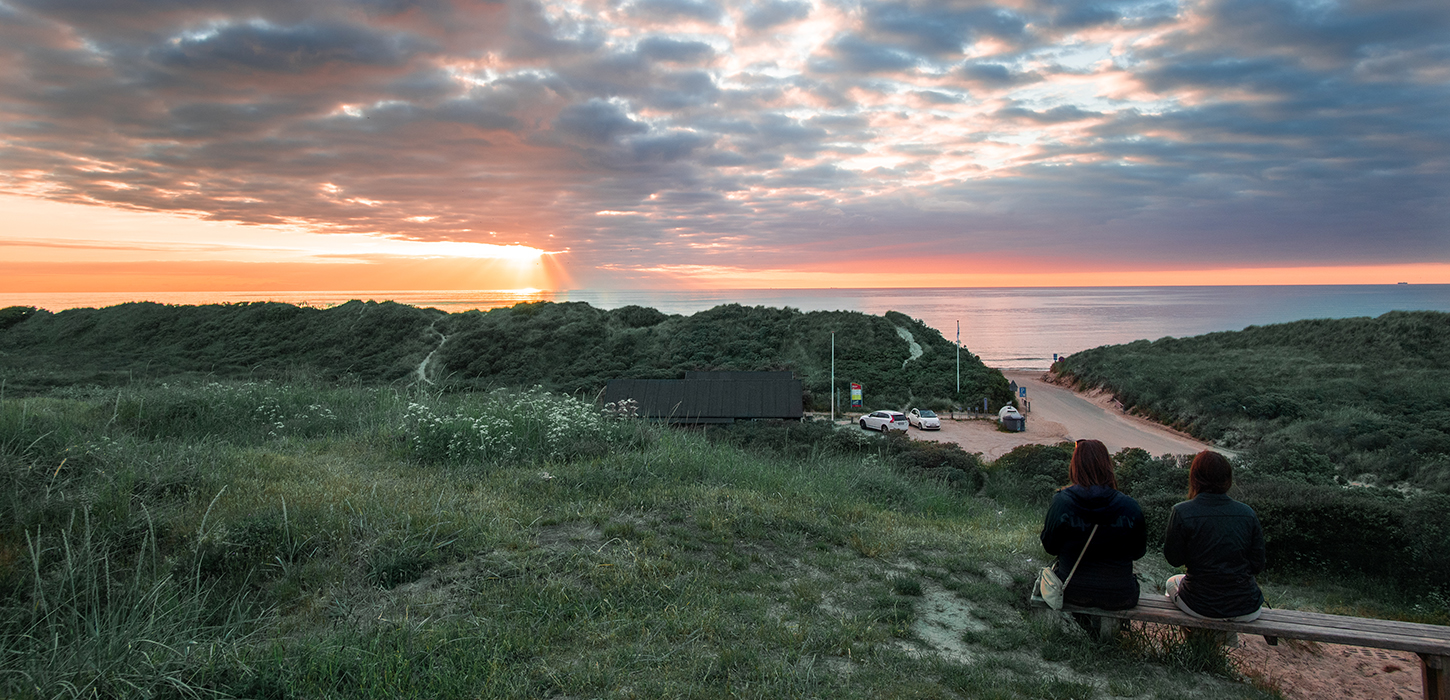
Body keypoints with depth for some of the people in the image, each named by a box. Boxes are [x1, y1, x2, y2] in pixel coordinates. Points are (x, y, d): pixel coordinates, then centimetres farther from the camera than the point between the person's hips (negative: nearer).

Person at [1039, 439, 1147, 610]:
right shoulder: (1130, 507, -15)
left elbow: (1049, 547, -4)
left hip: (1072, 593, -1)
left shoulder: (1061, 501, -16)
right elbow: (1138, 552, 0)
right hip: (1119, 599, 1)